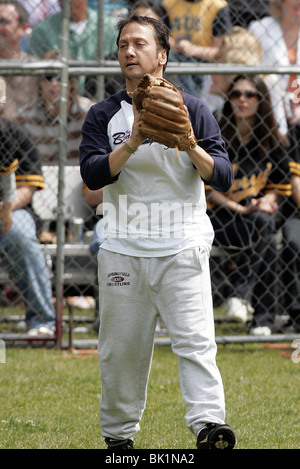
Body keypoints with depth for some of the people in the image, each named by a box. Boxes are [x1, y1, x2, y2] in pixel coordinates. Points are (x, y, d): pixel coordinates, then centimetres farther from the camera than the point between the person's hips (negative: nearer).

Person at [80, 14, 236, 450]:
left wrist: (189, 146, -21)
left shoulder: (193, 111, 5)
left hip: (182, 250, -2)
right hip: (123, 250, 2)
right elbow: (92, 174, -8)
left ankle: (207, 424, -27)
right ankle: (118, 437, 19)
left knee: (195, 340, -16)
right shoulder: (103, 115, 8)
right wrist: (132, 144, -24)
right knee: (121, 349, 7)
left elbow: (223, 177, -2)